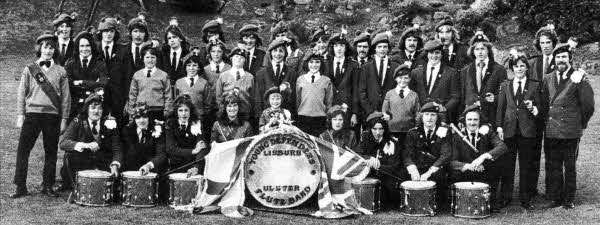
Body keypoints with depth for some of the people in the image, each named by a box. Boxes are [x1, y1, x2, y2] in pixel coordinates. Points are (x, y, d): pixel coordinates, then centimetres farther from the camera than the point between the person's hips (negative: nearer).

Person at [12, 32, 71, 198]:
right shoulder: (29, 70, 8)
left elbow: (66, 97, 7)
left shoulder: (60, 71, 7)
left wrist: (64, 119, 2)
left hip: (53, 116, 0)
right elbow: (21, 94, 8)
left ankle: (47, 186, 14)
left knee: (51, 152, 3)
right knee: (23, 150, -4)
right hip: (32, 114, 0)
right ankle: (20, 187, 2)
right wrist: (20, 115, 1)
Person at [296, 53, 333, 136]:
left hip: (320, 117, -1)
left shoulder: (326, 80, 5)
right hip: (303, 116, 1)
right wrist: (295, 116, 12)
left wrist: (329, 118, 6)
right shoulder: (300, 79, 8)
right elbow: (297, 99, 13)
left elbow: (329, 101, 8)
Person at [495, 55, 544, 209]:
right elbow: (500, 108, 8)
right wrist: (499, 126, 0)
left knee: (526, 165, 3)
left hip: (527, 130, -1)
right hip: (509, 129, 1)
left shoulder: (535, 86, 7)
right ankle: (505, 197, 11)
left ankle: (525, 199, 10)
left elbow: (540, 108, 8)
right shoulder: (505, 85, 11)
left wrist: (533, 108, -14)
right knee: (507, 164, 2)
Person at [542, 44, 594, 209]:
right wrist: (547, 121, 11)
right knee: (552, 166, 6)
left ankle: (569, 200, 14)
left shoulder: (579, 78, -4)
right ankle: (555, 198, 16)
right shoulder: (547, 79, 10)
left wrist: (581, 124, 4)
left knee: (570, 167, 4)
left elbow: (588, 104, -2)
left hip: (571, 131, -4)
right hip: (550, 131, 4)